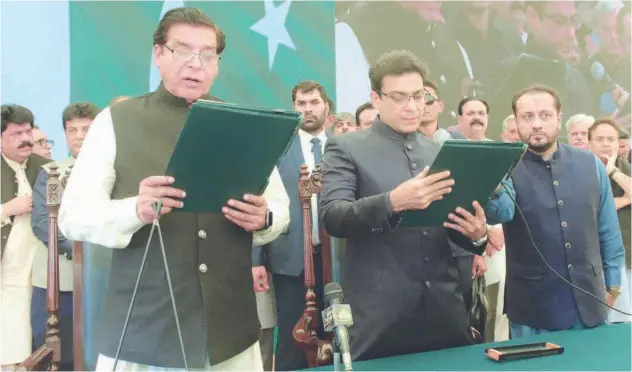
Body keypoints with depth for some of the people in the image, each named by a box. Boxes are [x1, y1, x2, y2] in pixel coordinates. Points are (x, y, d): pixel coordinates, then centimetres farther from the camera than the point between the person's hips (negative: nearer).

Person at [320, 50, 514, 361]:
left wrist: (477, 234, -8)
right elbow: (332, 217, -14)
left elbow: (454, 226, 15)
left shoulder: (442, 152, 11)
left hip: (444, 309, 4)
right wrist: (392, 202, -30)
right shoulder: (346, 148, -1)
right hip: (379, 314, -4)